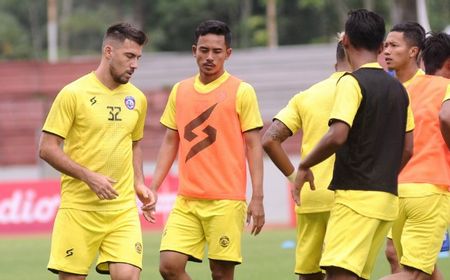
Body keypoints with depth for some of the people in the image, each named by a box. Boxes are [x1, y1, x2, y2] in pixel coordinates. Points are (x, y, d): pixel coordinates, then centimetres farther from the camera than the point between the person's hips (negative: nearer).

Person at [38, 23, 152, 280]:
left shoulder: (137, 99, 10)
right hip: (79, 207, -4)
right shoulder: (74, 94, -6)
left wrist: (139, 183, 10)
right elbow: (47, 148, -7)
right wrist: (89, 176, -16)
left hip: (124, 209, 4)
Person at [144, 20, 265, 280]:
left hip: (226, 200, -4)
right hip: (186, 200, 4)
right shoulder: (180, 90, 11)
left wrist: (257, 199, -9)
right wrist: (153, 188, 8)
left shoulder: (241, 91, -2)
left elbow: (254, 146, -3)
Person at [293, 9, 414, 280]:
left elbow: (337, 136, -20)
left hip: (355, 195, -8)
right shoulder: (398, 88, 14)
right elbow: (407, 149, 16)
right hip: (388, 198, 8)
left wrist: (304, 166, -6)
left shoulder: (352, 82, -9)